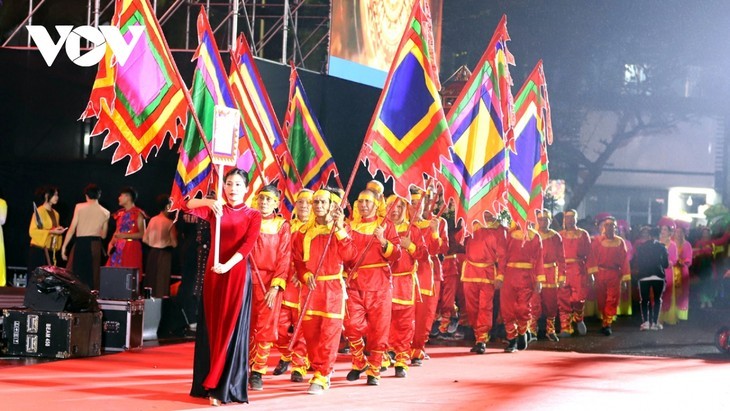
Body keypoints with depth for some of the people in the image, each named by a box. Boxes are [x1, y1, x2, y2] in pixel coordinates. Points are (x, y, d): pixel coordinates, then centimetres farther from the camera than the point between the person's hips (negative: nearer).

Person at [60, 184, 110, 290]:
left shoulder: (79, 207, -1)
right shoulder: (105, 212, 6)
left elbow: (72, 228, -4)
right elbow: (103, 235, 13)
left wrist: (64, 246, 0)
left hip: (81, 243, -3)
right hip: (96, 245, 3)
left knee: (73, 273, 3)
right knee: (93, 276, 7)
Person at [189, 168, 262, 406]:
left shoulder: (253, 216, 3)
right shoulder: (214, 210, 9)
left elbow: (248, 245, -11)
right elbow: (188, 206, -7)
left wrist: (228, 265, -26)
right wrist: (208, 202, -27)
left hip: (237, 274, -3)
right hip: (213, 273, 3)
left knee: (232, 330, -3)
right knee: (212, 329, 5)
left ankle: (227, 388, -1)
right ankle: (211, 385, 10)